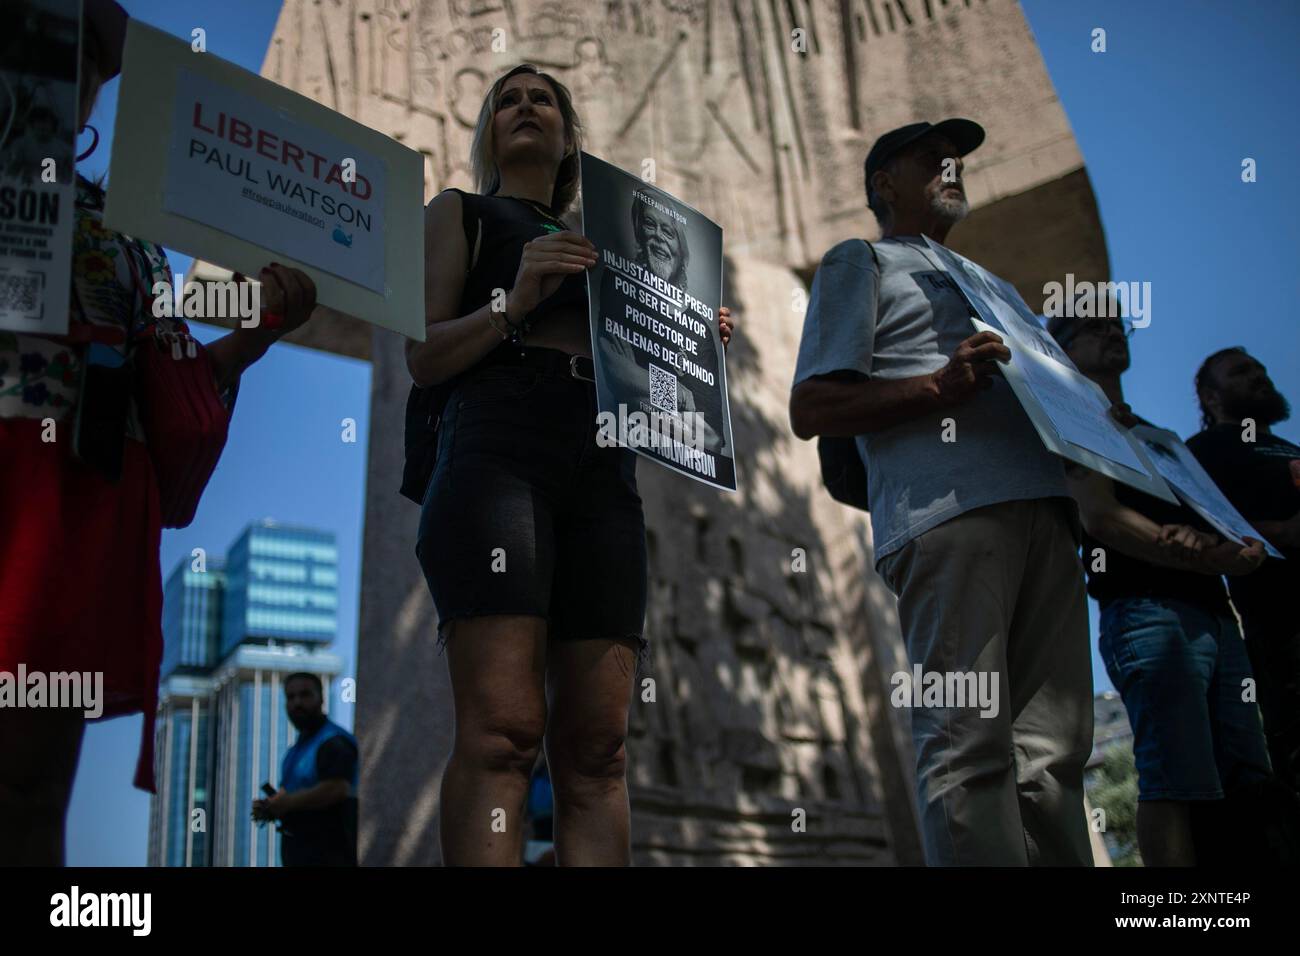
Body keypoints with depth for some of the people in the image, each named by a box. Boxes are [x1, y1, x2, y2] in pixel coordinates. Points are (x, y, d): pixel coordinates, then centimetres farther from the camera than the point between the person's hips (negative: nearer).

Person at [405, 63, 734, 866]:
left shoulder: (601, 242, 33)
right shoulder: (462, 213, 21)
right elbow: (424, 357, 7)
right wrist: (515, 302, -10)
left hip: (604, 471, 4)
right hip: (496, 454, -4)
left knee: (597, 745, -8)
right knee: (502, 730, -21)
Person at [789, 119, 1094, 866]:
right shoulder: (862, 262, 14)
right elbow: (810, 410, 1)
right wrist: (938, 386, -13)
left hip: (1042, 509, 7)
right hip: (945, 510, -7)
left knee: (1053, 746, 1)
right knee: (969, 740, -15)